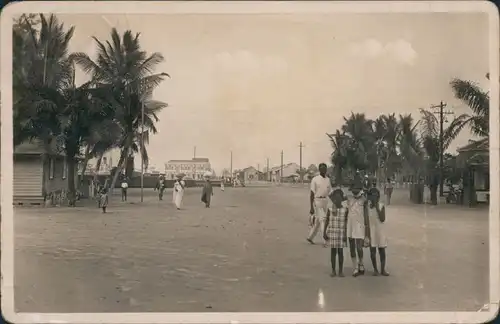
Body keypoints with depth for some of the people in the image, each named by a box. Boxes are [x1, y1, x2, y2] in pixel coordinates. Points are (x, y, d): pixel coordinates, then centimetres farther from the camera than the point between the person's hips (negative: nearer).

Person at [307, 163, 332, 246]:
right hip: (317, 201, -6)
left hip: (325, 201, 6)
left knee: (318, 220, 14)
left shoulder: (328, 180, 10)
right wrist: (311, 207, -12)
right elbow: (312, 193, -8)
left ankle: (310, 237, 29)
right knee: (323, 220, -11)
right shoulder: (315, 180, -7)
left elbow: (330, 192, 14)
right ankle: (325, 241, -11)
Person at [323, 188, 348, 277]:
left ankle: (341, 271, 12)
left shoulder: (345, 209, -4)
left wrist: (346, 234, -5)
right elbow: (327, 222, 4)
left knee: (340, 252, 3)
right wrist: (324, 233, 0)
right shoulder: (330, 209, -1)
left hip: (341, 233, -1)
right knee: (333, 251, 5)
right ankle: (333, 271, 12)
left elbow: (346, 223, -2)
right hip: (332, 233, 1)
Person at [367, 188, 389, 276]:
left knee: (382, 250, 5)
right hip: (370, 230, -1)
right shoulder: (367, 206, -5)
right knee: (372, 251, 3)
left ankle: (382, 269, 15)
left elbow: (382, 219, -13)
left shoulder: (381, 206, -3)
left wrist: (377, 208, -16)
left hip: (380, 231, 1)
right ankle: (375, 269, 15)